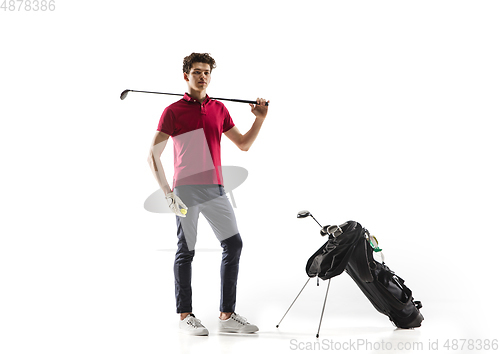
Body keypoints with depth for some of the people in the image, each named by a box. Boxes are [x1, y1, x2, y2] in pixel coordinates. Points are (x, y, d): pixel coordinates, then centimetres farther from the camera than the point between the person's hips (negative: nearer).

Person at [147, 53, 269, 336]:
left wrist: (260, 120, 5)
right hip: (186, 190, -5)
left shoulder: (219, 109, 13)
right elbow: (153, 155, -6)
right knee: (186, 251, 2)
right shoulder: (173, 112, -2)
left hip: (215, 189, 5)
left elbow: (244, 144, 20)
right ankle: (185, 315, 14)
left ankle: (227, 315, 9)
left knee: (233, 243, 1)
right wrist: (167, 192, -15)